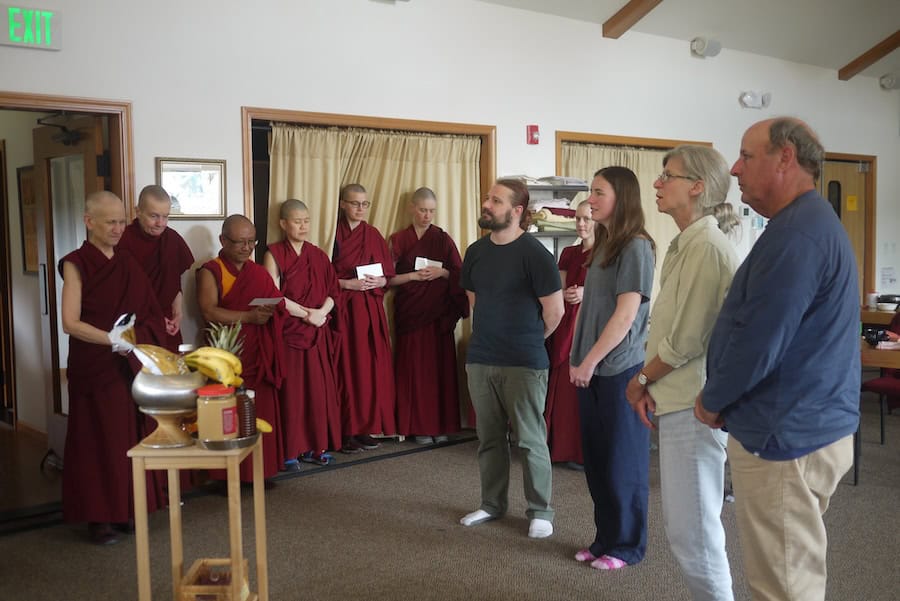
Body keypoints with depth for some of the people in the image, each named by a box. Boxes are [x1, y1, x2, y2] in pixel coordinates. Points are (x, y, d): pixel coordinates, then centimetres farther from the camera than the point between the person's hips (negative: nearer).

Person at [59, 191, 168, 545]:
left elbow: (145, 314, 18)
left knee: (129, 436, 7)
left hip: (129, 366, 5)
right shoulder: (76, 264, -6)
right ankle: (98, 516, 13)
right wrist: (113, 339, -24)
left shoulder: (127, 264, 11)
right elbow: (70, 323, -15)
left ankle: (124, 508, 19)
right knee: (98, 439, 3)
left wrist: (145, 333, -2)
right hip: (94, 367, -5)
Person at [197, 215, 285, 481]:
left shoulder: (259, 272, 16)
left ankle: (260, 469, 11)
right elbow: (209, 312, -13)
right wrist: (249, 316, -19)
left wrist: (270, 310, -8)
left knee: (261, 413, 3)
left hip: (259, 356, 5)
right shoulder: (210, 272, -1)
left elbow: (276, 302, 15)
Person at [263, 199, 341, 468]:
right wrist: (307, 314, -13)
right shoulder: (274, 254, -1)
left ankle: (316, 446, 13)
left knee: (319, 389, 4)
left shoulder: (317, 255, 12)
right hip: (287, 332, -4)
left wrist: (322, 312, -11)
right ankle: (290, 450, 3)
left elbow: (332, 291, 9)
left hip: (317, 334, 4)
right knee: (291, 391, -4)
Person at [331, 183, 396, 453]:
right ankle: (346, 431, 3)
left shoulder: (373, 235, 12)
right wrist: (348, 283, -16)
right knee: (346, 368, -4)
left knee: (371, 368, 3)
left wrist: (378, 281, -7)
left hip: (370, 309, 4)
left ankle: (366, 427, 12)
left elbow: (388, 275, 13)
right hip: (343, 308, -4)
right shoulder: (333, 233, -1)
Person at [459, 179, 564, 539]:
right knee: (489, 438, 14)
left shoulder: (533, 253, -12)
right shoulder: (476, 251, 7)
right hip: (480, 360, 6)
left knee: (530, 440, 3)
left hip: (523, 363, -6)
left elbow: (554, 310, -9)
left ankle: (540, 511, 16)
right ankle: (492, 504, 29)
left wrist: (531, 339, 5)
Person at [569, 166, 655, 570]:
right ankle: (606, 538, 24)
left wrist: (589, 361, -15)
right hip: (594, 368, 8)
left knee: (623, 460, 3)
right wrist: (578, 359, 9)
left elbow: (626, 314, -17)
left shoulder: (636, 247, -12)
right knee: (596, 459, 12)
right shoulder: (602, 245, 13)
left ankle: (627, 545, 17)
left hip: (620, 368, -8)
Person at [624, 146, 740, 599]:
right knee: (685, 524, 18)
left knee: (692, 530, -3)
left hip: (694, 407, -10)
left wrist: (641, 379, -5)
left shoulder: (706, 247, -17)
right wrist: (651, 385, 6)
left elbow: (687, 339, -20)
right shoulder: (686, 244, 15)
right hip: (680, 401, 10)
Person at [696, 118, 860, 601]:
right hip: (800, 427, 11)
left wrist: (712, 401, -7)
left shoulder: (796, 234, -21)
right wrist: (725, 400, 13)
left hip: (785, 437, -11)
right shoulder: (809, 221, 15)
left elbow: (757, 343, -24)